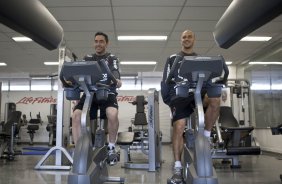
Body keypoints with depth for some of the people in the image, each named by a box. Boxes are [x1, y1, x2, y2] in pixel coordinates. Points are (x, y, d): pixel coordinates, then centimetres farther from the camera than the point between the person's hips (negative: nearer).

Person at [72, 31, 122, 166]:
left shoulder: (112, 58, 13)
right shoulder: (87, 59, 22)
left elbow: (115, 72, -7)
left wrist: (117, 80, -32)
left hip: (107, 93, -2)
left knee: (112, 114, -34)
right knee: (76, 115, -25)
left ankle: (111, 148, -13)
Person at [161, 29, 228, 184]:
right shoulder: (173, 59, 17)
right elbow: (166, 80, 9)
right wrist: (166, 98, -4)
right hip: (179, 96, -2)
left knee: (215, 100, -33)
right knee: (178, 127, -24)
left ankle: (206, 136, -13)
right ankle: (178, 168, -15)